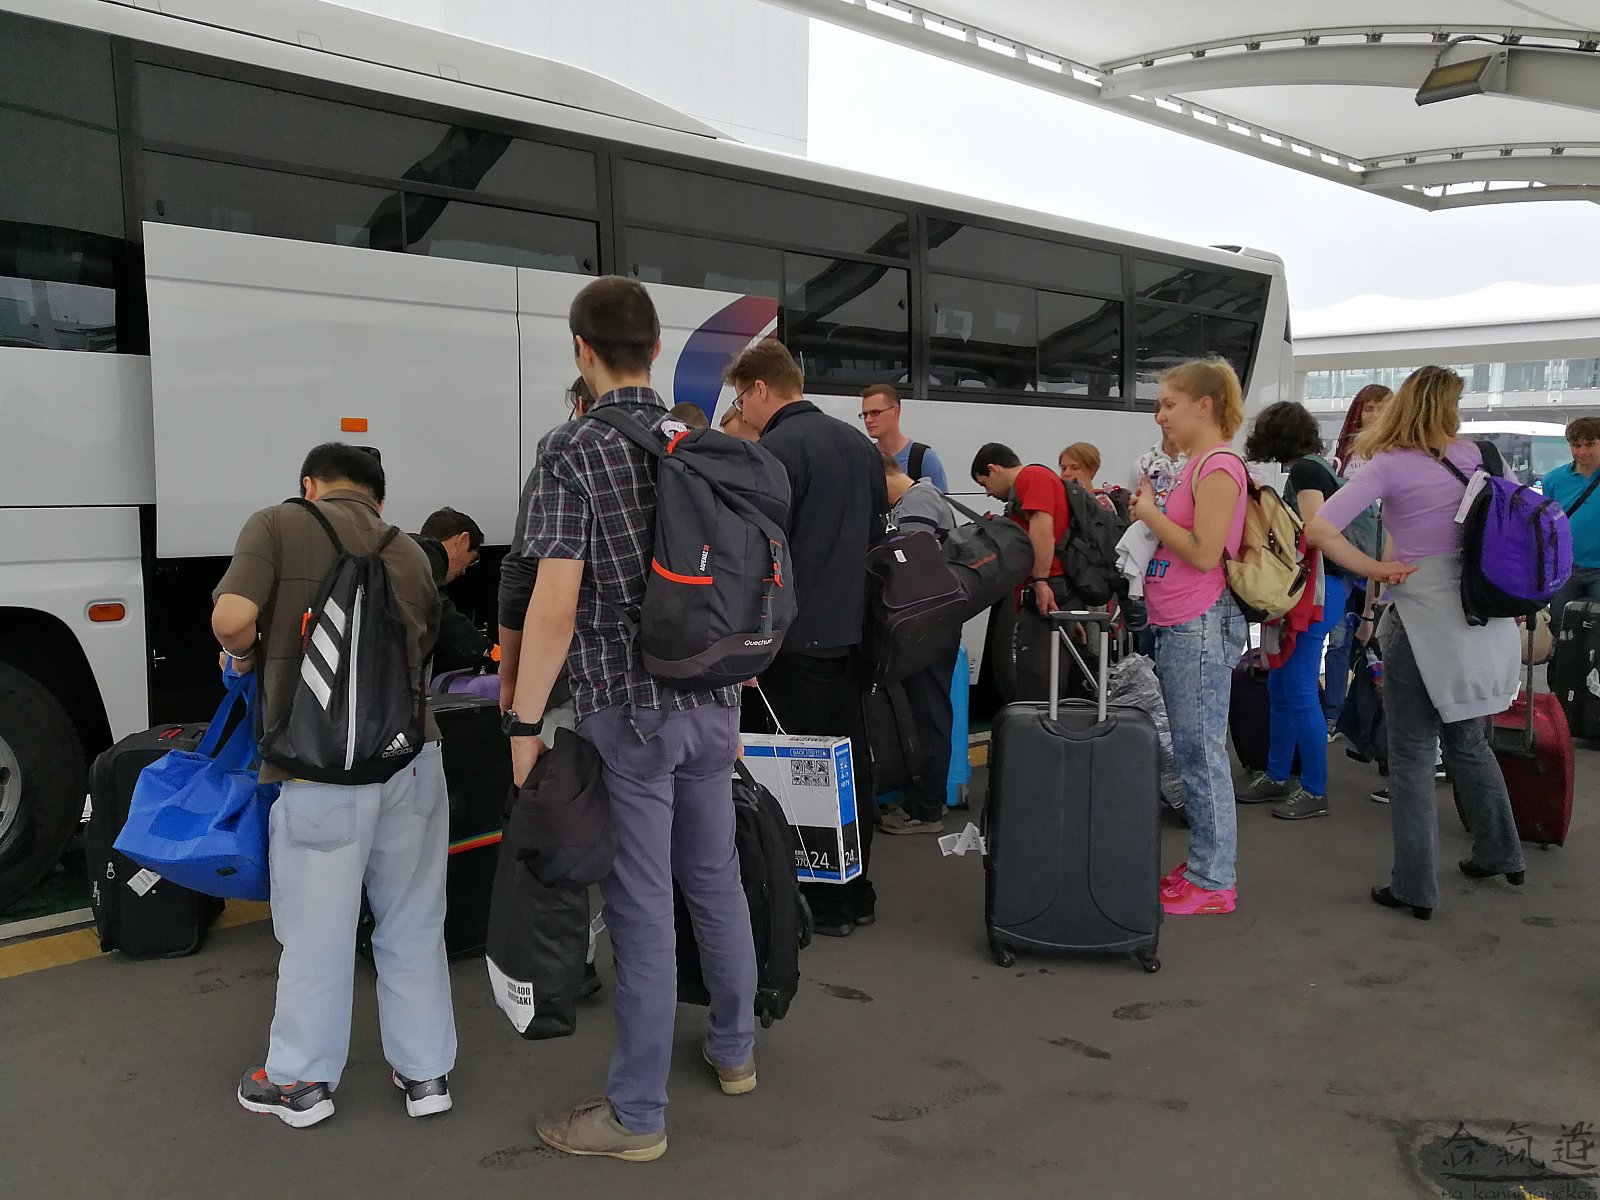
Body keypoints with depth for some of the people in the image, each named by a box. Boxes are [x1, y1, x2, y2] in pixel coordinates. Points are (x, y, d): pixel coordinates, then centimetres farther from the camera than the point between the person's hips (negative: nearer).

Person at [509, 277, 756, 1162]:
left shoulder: (570, 450, -11)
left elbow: (555, 603, -17)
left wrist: (524, 724, -10)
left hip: (628, 708, -6)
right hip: (711, 701, 6)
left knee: (642, 906, 2)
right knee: (714, 877, 19)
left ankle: (637, 1113, 15)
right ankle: (734, 1049, 36)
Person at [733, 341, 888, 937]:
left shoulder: (777, 450, -13)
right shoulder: (858, 443, 13)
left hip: (799, 637, -8)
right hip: (852, 629, 8)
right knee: (851, 763, 15)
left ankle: (825, 905, 10)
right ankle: (856, 891, 25)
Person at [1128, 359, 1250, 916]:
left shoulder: (1219, 466, -14)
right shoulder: (1197, 464, 14)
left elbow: (1204, 552, -21)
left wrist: (1151, 513, -11)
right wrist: (1148, 514, 5)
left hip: (1201, 628, -10)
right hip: (1180, 627, 10)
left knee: (1201, 755, -2)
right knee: (1193, 754, 16)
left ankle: (1213, 882, 8)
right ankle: (1206, 863, 27)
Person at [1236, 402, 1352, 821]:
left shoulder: (1304, 471, -12)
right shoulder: (1316, 466, 15)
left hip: (1316, 588, -10)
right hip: (1312, 587, 10)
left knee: (1299, 691, -5)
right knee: (1280, 687, 15)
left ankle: (1314, 791, 4)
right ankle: (1276, 777, 26)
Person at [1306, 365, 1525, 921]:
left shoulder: (1388, 466, -10)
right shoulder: (1472, 455, 4)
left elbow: (1319, 528, -21)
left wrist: (1374, 569, -9)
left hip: (1422, 616, -5)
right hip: (1480, 613, 6)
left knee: (1412, 755, 4)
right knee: (1466, 738, 24)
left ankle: (1414, 887, 9)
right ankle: (1498, 852, 38)